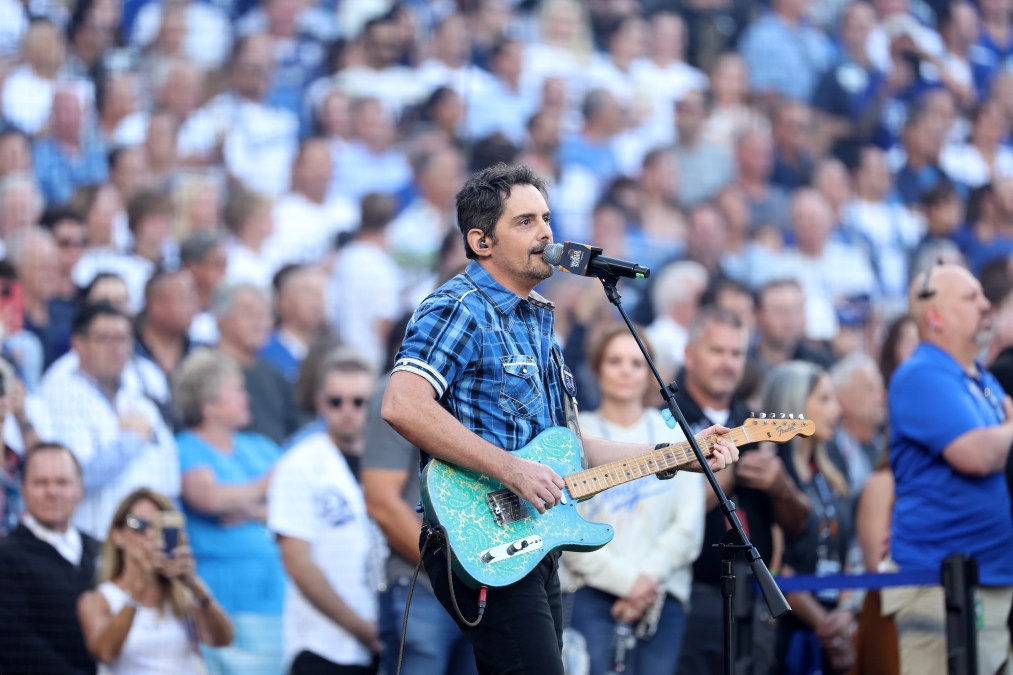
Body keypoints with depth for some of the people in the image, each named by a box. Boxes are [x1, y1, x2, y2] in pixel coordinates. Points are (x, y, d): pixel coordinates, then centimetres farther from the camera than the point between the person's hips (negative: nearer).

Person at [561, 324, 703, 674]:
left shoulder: (675, 436, 15)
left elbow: (688, 526, 7)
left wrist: (648, 579, -6)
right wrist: (625, 581, -9)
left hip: (661, 597, 3)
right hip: (592, 593, -2)